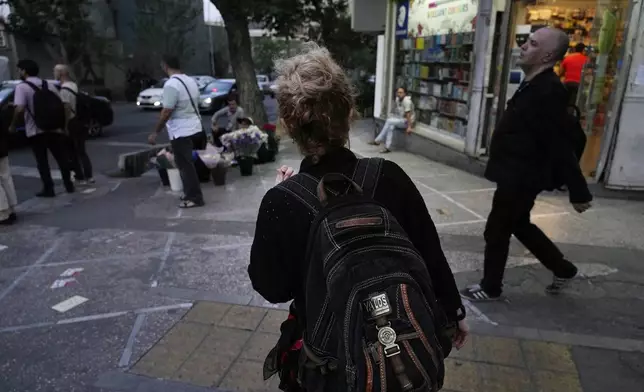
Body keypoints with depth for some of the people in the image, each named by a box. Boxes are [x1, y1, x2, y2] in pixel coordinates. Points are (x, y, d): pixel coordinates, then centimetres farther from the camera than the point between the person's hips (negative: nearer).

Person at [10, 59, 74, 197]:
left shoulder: (22, 87, -7)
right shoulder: (48, 84, 9)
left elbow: (20, 109, -19)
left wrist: (13, 125, -5)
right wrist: (63, 125, 15)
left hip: (36, 130, -4)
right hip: (54, 128, 4)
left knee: (42, 161, 5)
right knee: (61, 157, 11)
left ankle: (48, 188, 5)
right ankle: (69, 185, 13)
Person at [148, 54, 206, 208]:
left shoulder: (171, 84, -18)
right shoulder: (190, 80, 10)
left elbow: (167, 111, -20)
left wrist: (155, 132, -12)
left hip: (181, 132, -9)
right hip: (195, 128, 9)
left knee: (185, 165, -1)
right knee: (187, 164, 17)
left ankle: (194, 197, 5)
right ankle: (191, 194, 25)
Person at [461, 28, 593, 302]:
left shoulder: (548, 90, -23)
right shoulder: (535, 85, 7)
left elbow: (561, 145, -22)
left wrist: (579, 192, -18)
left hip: (521, 178, -10)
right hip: (516, 175, 10)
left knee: (496, 230, 4)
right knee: (519, 226, 22)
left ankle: (490, 288, 23)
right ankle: (563, 269, 38)